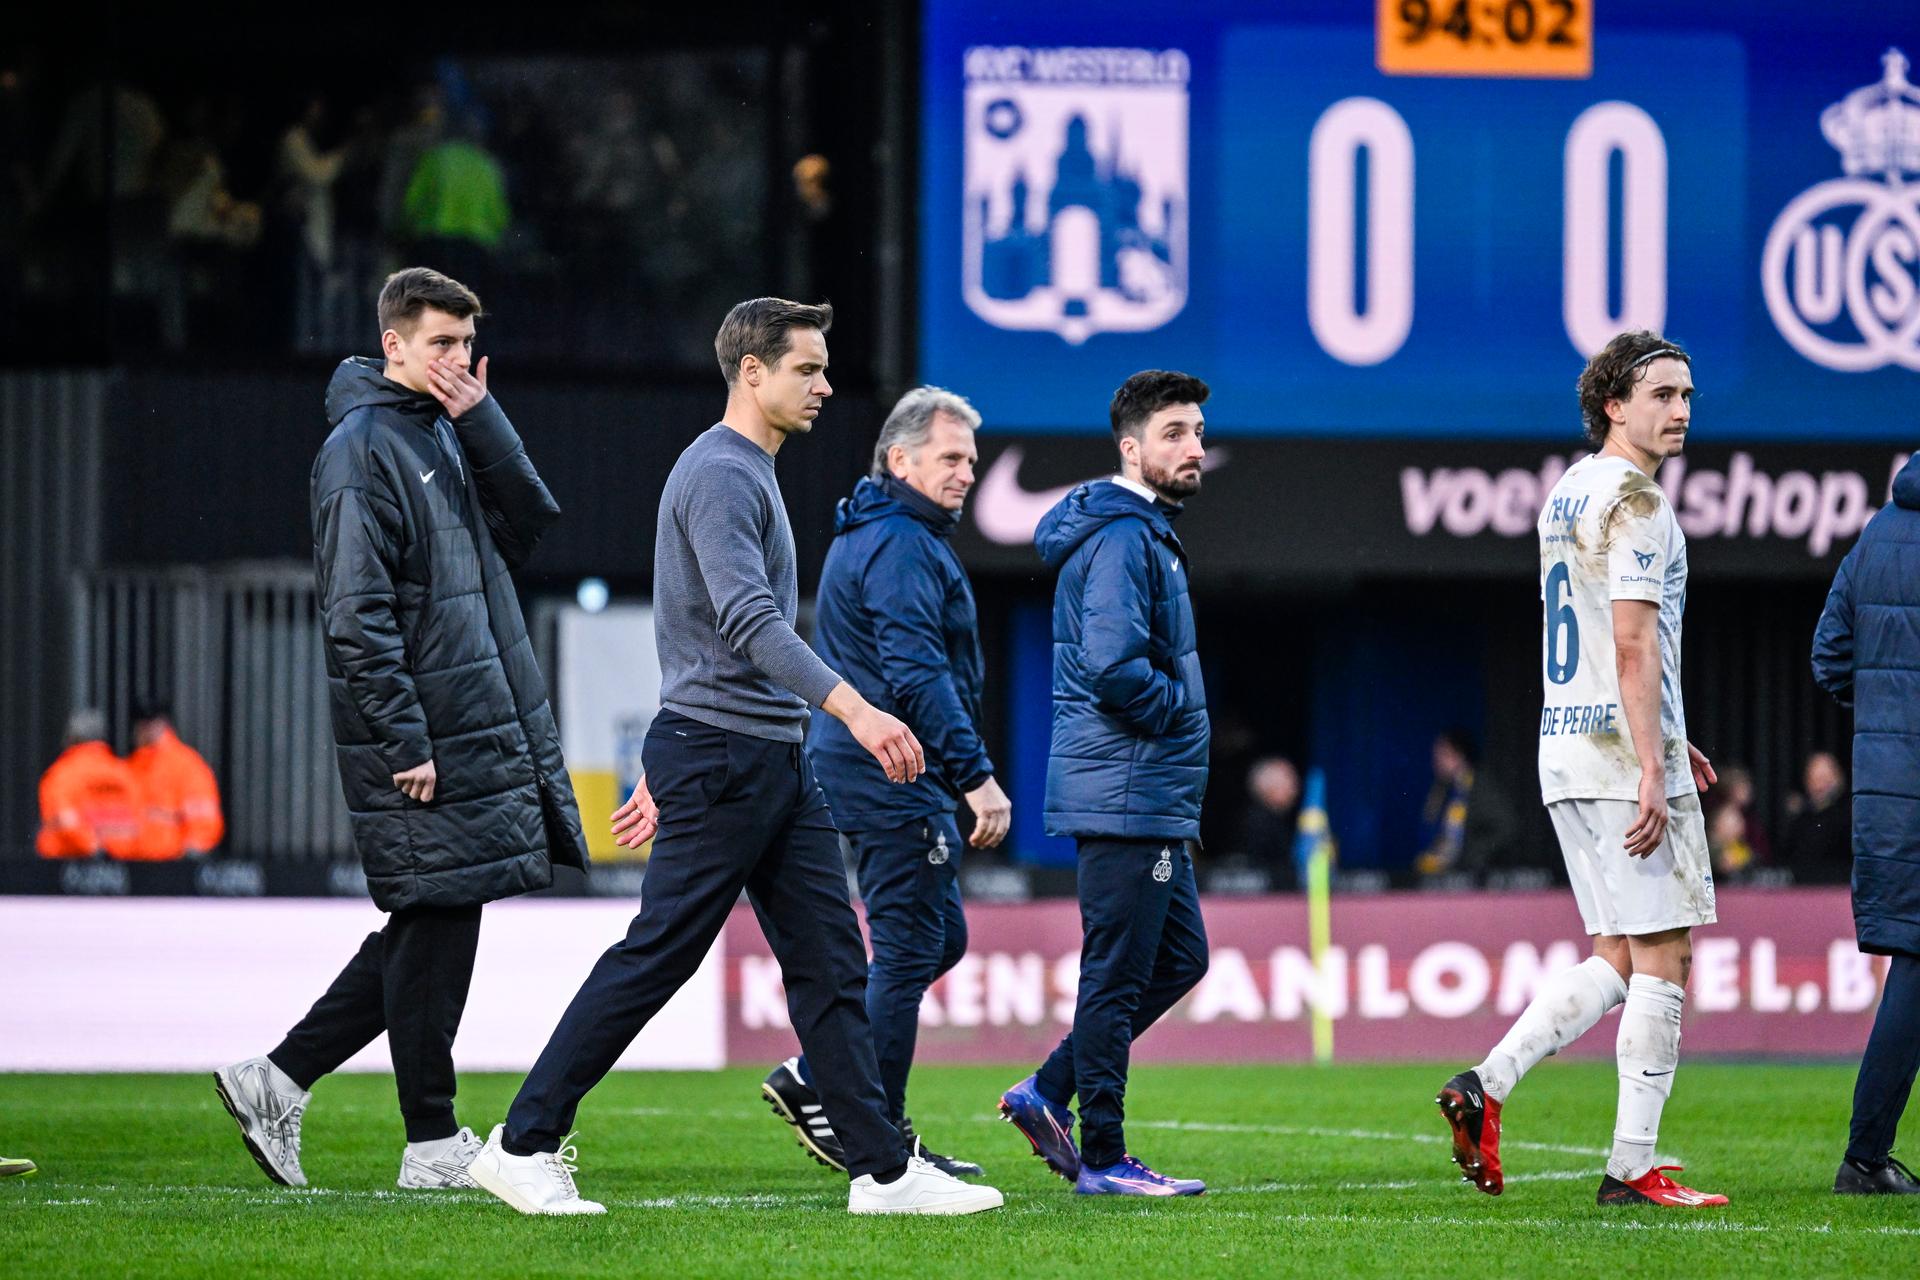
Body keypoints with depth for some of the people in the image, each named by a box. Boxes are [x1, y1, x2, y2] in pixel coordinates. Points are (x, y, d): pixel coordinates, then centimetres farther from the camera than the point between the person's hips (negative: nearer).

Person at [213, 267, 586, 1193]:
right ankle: (433, 1144, 4)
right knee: (435, 925, -3)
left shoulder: (449, 432, 15)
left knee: (432, 931, 10)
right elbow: (357, 614, -16)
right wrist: (405, 742, -18)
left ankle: (279, 1080, 15)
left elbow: (527, 522, 7)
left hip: (484, 727, 9)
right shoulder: (362, 449, -11)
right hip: (423, 737, -9)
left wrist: (483, 420, -2)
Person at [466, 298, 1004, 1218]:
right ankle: (523, 1145, 2)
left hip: (776, 763, 10)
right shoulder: (718, 475, -13)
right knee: (654, 960, -6)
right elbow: (749, 623, -26)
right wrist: (854, 708, -36)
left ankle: (882, 1170, 4)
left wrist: (665, 772, 27)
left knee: (830, 964, 5)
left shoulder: (753, 475, 20)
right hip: (719, 760, -10)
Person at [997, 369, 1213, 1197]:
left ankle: (1050, 1094, 16)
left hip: (1151, 803, 10)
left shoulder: (1144, 533, 18)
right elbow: (1115, 669, -25)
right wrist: (1180, 706, -10)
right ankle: (1103, 1159, 0)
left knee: (1178, 958, 15)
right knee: (1117, 976, -5)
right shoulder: (1124, 539, -15)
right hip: (1126, 796, -10)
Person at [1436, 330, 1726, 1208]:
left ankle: (1485, 1086, 2)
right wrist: (1653, 773, -22)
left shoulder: (1567, 495, 18)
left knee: (1618, 958, 13)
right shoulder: (1634, 501, -12)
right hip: (1624, 755, -9)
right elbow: (1633, 648, -19)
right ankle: (1633, 1168, -4)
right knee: (1661, 955, -4)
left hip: (1566, 747, 9)